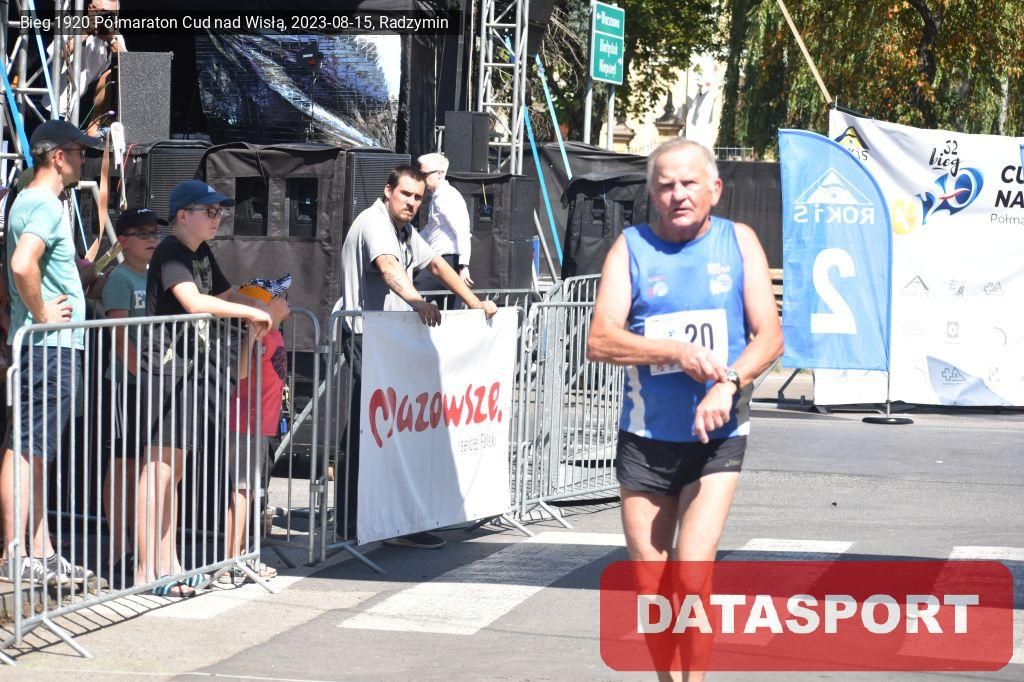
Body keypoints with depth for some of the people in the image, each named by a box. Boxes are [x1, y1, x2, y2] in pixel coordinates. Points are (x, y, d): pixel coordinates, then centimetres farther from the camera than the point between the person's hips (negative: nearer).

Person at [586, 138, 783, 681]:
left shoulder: (738, 241, 2)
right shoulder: (631, 247, 1)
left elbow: (770, 336, -3)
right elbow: (600, 340, -8)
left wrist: (728, 384, -21)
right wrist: (677, 352, -20)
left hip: (717, 438, -1)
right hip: (644, 438, 1)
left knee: (692, 571, -15)